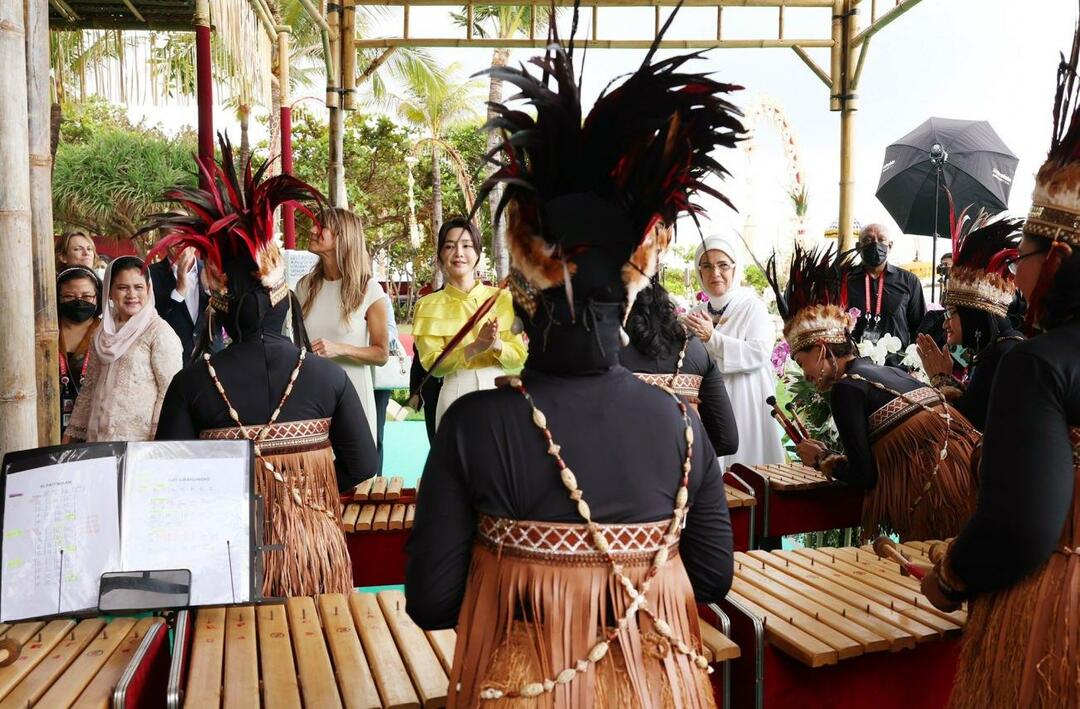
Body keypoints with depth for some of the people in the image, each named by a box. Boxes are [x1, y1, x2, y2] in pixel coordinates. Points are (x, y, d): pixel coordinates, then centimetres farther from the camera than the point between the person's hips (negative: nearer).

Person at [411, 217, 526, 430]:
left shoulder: (501, 298, 4)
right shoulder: (429, 306, 2)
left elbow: (519, 357, 3)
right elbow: (433, 364, -5)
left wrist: (497, 345, -18)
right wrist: (474, 348, -19)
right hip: (457, 394, -1)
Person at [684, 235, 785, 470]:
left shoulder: (753, 307, -6)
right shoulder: (697, 314, 10)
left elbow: (759, 353, -18)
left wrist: (712, 337, -18)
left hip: (744, 403, -4)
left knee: (744, 465, -1)